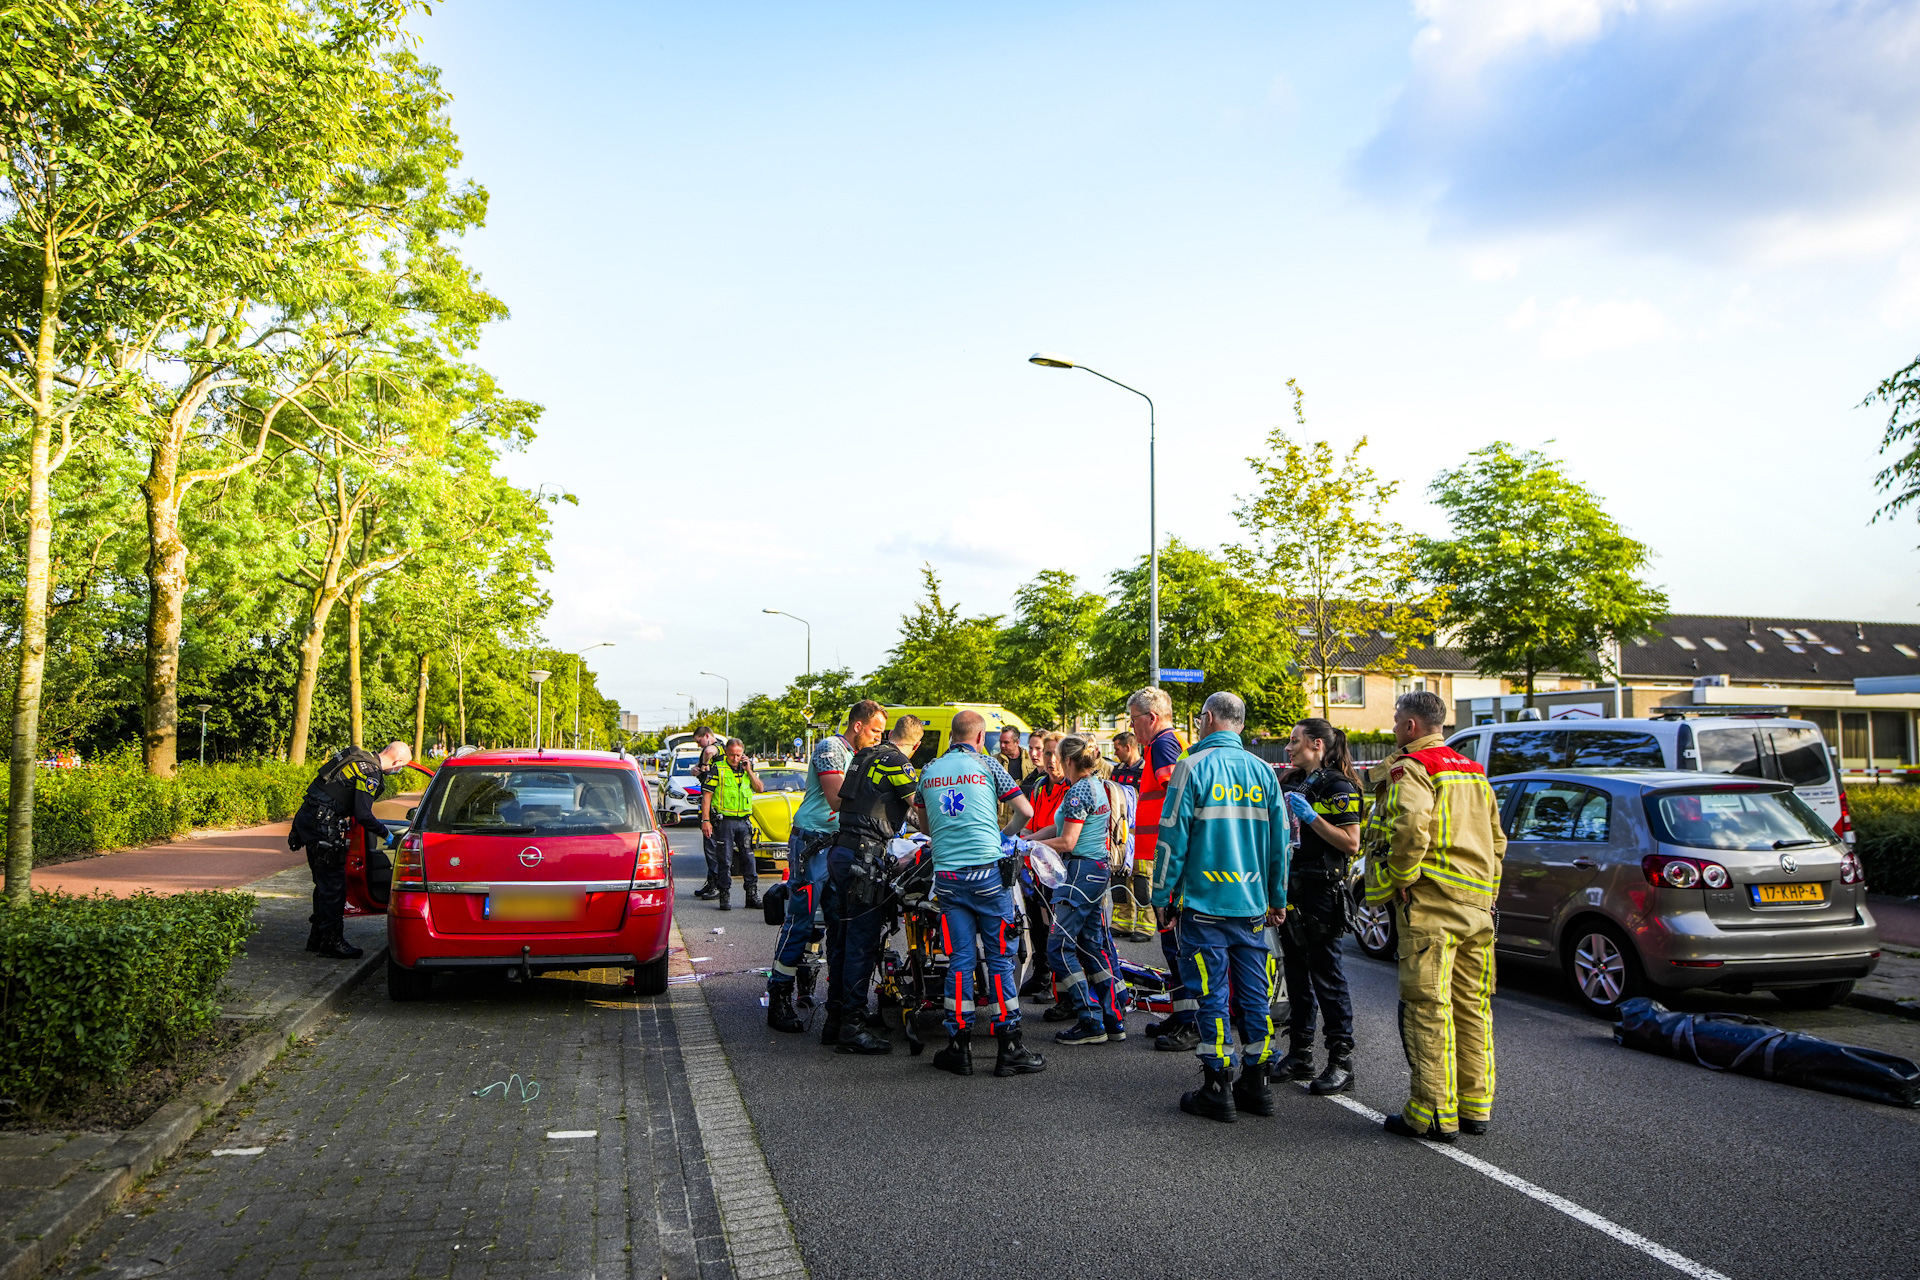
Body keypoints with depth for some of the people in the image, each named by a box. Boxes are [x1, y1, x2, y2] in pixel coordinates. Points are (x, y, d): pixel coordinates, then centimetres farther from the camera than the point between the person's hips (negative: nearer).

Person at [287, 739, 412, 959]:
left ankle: (318, 937, 25)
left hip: (306, 817, 10)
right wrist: (384, 832, -3)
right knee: (334, 885, -3)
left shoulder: (359, 757, 15)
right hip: (322, 825, -10)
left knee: (325, 882, 17)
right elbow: (363, 815, -18)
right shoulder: (371, 772, -15)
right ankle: (332, 942, 1)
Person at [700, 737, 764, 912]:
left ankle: (752, 896, 12)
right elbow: (706, 795, -5)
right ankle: (724, 896, 6)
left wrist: (749, 770, -2)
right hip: (724, 821, -4)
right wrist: (705, 820, -11)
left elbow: (760, 789, 7)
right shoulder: (717, 769, -2)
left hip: (744, 821, 4)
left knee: (748, 858, 5)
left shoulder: (747, 769, 13)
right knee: (724, 861, -1)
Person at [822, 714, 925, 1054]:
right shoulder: (896, 762, -8)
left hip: (839, 852, 9)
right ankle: (853, 1026, -4)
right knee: (862, 942, -6)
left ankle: (835, 1018, 20)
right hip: (865, 858, -9)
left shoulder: (863, 756, 18)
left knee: (840, 938, 13)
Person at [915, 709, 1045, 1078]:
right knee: (1000, 958, 2)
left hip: (946, 874, 4)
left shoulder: (929, 771, 12)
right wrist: (1006, 834, 22)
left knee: (959, 960, 7)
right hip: (987, 872, -3)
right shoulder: (986, 765, 1)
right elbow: (1026, 812, 3)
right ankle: (1009, 1049, 4)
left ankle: (959, 1046, 8)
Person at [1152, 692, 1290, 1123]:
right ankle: (1256, 1085, 19)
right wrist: (1277, 899, 20)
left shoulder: (1193, 767, -8)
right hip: (1252, 905, 5)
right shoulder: (1263, 771, 6)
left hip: (1204, 904, -4)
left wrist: (1162, 896, 0)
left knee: (1213, 996, 1)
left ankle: (1219, 1091, 5)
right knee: (1254, 996, 11)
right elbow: (1279, 840, 10)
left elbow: (1173, 837, -9)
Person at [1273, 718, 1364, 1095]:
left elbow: (1352, 843, -17)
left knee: (1327, 976, -4)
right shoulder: (1291, 782, 14)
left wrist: (1310, 817, -20)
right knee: (1296, 974, 13)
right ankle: (1299, 1055, 21)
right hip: (1290, 890, 8)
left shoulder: (1338, 787, -9)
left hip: (1321, 891, -8)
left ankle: (1341, 1062, 3)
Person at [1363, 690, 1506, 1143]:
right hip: (1478, 904, 8)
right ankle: (1475, 1107, 20)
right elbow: (1496, 839, 22)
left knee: (1428, 1008, -4)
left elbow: (1412, 826, -25)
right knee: (1473, 1006, 13)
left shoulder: (1409, 769, -8)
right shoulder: (1472, 772, 20)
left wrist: (1400, 878, -13)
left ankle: (1432, 1114, -2)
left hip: (1429, 905, -8)